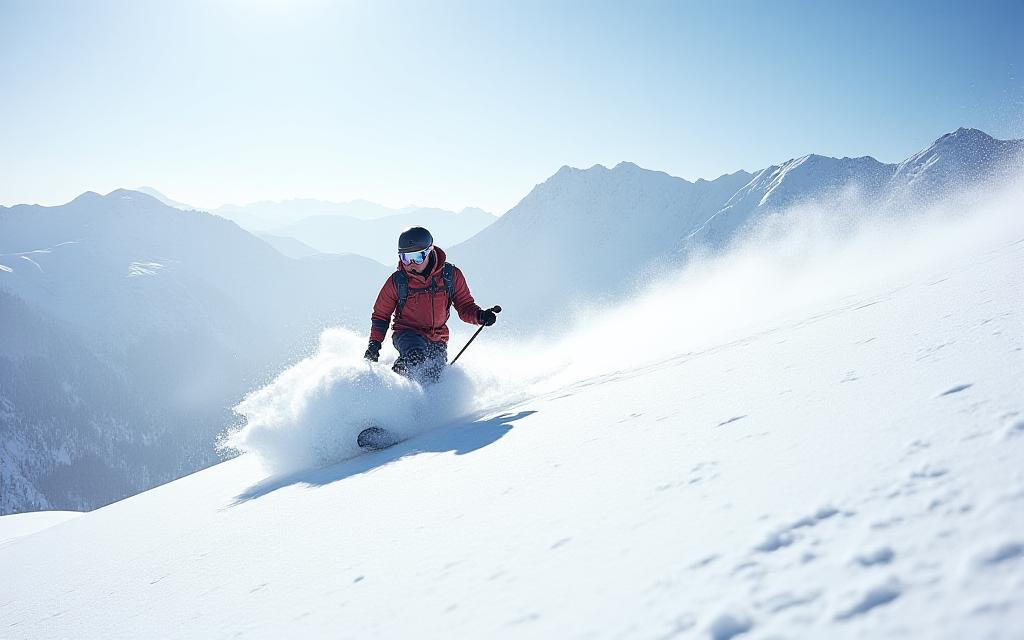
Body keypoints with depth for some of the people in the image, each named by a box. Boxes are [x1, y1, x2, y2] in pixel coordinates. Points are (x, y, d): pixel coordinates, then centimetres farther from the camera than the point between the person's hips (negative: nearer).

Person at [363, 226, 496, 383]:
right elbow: (381, 315, 6)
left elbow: (464, 305, 3)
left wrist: (479, 316, -19)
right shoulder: (397, 281, -7)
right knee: (415, 356, -34)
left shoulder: (451, 275, -6)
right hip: (407, 333, -2)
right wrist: (374, 344, -3)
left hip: (437, 340, 2)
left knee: (432, 381, -12)